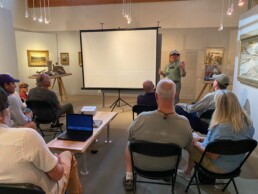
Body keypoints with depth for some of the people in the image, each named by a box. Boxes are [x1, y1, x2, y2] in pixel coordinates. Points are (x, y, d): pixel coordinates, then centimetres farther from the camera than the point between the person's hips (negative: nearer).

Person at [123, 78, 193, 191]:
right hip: (169, 166, 2)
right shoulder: (184, 123, -27)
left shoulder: (141, 118, -31)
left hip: (142, 165, -1)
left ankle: (129, 178, 31)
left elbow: (130, 138, -9)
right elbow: (188, 148, -7)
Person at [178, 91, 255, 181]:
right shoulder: (248, 123, -10)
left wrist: (196, 143, -11)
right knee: (196, 138, 18)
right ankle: (187, 172, 33)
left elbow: (212, 155, -29)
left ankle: (188, 172, 34)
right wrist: (205, 139, 8)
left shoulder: (222, 128, -36)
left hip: (219, 167, -7)